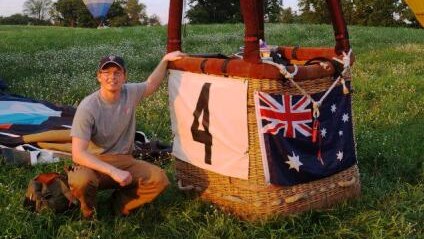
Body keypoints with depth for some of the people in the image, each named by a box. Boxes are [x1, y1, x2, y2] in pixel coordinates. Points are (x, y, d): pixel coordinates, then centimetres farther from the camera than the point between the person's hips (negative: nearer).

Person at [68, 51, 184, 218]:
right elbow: (78, 153, -24)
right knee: (82, 181, -38)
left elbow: (151, 85, 21)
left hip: (123, 161, 4)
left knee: (159, 179, -21)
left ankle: (120, 203, 5)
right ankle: (88, 208, -1)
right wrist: (113, 171, -32)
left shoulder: (131, 93, -4)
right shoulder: (88, 107, -19)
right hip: (93, 162, -4)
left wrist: (165, 59, 15)